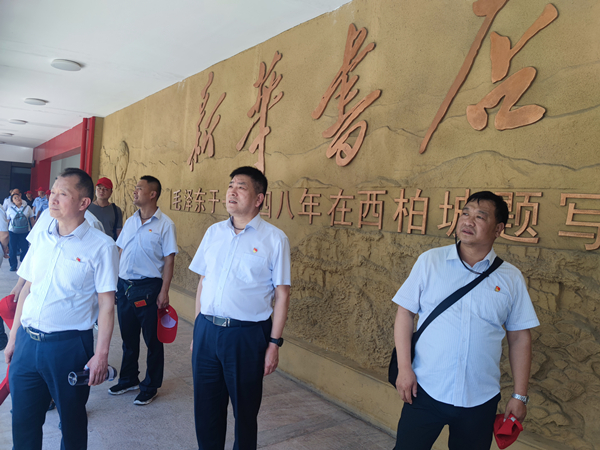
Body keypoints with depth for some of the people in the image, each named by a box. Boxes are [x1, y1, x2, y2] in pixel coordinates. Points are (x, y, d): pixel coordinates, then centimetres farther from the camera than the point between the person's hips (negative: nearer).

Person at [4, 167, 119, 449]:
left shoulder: (100, 246, -11)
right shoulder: (41, 238, 6)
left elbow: (106, 304, -12)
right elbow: (27, 289, 13)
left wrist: (101, 355, -15)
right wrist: (13, 338, 14)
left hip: (69, 345, -5)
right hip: (27, 341, 5)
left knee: (72, 421, 13)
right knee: (23, 421, 17)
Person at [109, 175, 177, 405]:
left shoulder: (165, 224, -9)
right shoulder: (130, 221, 10)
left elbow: (169, 260, -10)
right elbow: (121, 251, 15)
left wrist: (164, 291, -15)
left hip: (149, 287, -6)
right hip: (124, 285, 6)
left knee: (152, 340, 6)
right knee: (128, 337, 18)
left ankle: (150, 387, 22)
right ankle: (128, 380, 36)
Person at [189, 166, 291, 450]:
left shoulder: (274, 239, -7)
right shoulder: (214, 232, 8)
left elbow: (281, 294, -7)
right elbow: (203, 282, 13)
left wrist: (274, 343, -9)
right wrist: (198, 327, 12)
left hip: (247, 334, -4)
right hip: (207, 330, 4)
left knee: (244, 409, 12)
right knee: (205, 406, 17)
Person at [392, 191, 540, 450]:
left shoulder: (511, 278, 1)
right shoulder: (430, 261, -3)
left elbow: (519, 338, 5)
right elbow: (405, 312, -2)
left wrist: (520, 396, 5)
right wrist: (404, 367, -8)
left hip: (481, 400, 2)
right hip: (425, 390, -1)